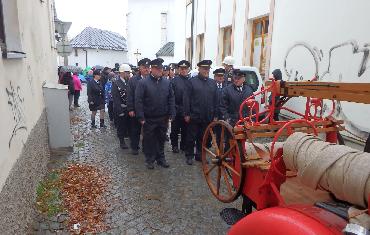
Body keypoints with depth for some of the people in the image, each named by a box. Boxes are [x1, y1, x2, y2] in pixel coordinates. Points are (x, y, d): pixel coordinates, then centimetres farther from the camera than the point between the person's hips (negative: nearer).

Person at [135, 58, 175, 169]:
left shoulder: (167, 83, 4)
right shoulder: (143, 83, -7)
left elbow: (171, 99, 5)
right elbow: (138, 101, -9)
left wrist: (171, 114, -1)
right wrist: (141, 117, -14)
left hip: (163, 118, 3)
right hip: (149, 119, -3)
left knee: (161, 139, 15)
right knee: (149, 140, 9)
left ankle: (161, 158, 31)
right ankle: (150, 160, 25)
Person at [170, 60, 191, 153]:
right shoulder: (174, 81, -3)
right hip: (177, 110, -2)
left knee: (185, 130, 12)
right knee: (175, 130, 8)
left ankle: (184, 145, 27)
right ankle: (174, 145, 23)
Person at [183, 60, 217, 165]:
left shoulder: (212, 83, 9)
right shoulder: (192, 81, -3)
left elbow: (215, 100, 9)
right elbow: (186, 98, -6)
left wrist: (215, 115, 6)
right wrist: (186, 114, -10)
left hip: (208, 117, 4)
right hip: (194, 116, -3)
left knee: (203, 137, 13)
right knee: (191, 137, 7)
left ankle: (200, 155, 28)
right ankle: (189, 155, 21)